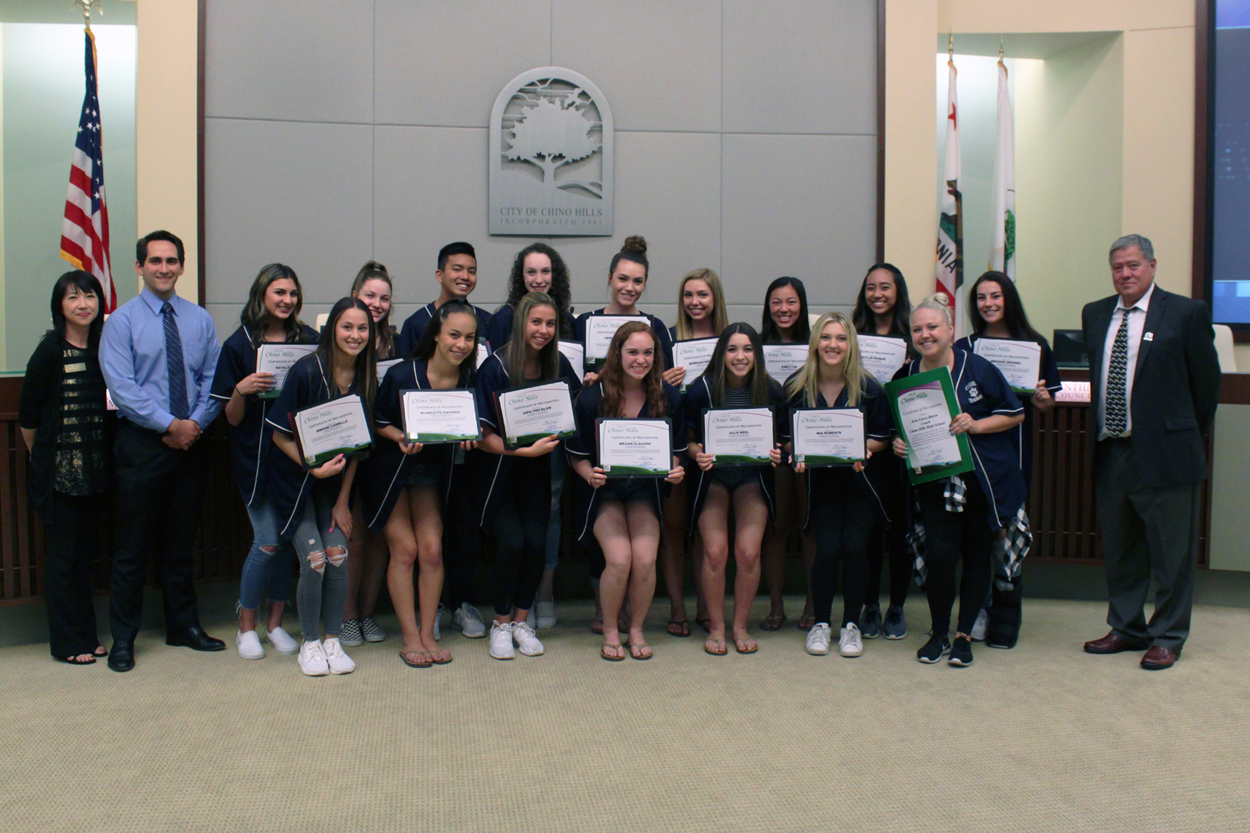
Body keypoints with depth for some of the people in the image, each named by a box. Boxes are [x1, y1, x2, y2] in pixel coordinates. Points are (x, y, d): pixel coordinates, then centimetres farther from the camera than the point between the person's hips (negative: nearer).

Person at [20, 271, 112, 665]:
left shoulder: (104, 348, 7)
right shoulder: (50, 351, -9)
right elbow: (28, 416, -5)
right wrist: (42, 457, 4)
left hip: (94, 469, 5)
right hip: (59, 469, -5)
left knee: (86, 551, 13)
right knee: (61, 554, 3)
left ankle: (87, 635, 23)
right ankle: (66, 642, 13)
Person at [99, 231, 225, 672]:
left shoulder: (200, 319, 8)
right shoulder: (122, 320, -3)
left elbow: (213, 379, 4)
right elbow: (121, 387, -11)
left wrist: (196, 424, -11)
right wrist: (171, 424, -17)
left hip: (191, 441, 4)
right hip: (142, 442, -3)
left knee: (181, 542, 14)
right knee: (133, 546, 2)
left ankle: (183, 626, 26)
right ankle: (123, 638, 14)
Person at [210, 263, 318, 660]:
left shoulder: (310, 341, 6)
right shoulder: (239, 345, 1)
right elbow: (232, 417, 0)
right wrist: (242, 390, -19)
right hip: (256, 456, -2)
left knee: (289, 538, 6)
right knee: (269, 542, -6)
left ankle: (275, 622, 22)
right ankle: (247, 626, 13)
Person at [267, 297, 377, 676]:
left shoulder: (366, 380, -5)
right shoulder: (307, 371, -18)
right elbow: (280, 434, -13)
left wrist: (343, 500, -1)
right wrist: (314, 468, -24)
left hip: (335, 479, 4)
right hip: (295, 478, -3)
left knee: (338, 555, -8)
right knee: (313, 559, -11)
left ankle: (333, 640, 10)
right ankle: (310, 643, 8)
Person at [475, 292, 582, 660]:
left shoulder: (558, 365, -1)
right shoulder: (495, 367, -15)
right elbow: (484, 436, -18)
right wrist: (526, 450, -27)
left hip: (537, 470, 4)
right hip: (498, 468, -3)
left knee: (536, 542, -10)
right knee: (512, 543, -16)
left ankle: (521, 620, 12)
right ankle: (501, 623, 7)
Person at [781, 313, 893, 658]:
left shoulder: (868, 387, -6)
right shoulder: (796, 386, -5)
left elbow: (883, 436, 1)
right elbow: (787, 437, 3)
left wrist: (865, 449, -19)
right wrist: (799, 455, -17)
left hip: (860, 478, 0)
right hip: (819, 480, 0)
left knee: (854, 546, -12)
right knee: (828, 548, -14)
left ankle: (851, 624, 9)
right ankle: (821, 623, 8)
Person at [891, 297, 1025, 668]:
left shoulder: (977, 368, -4)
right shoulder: (904, 377, 4)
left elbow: (1015, 413, 0)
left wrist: (976, 425, -15)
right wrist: (898, 443, -5)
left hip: (984, 481, -1)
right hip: (935, 482, 1)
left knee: (977, 556, 7)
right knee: (940, 554, -9)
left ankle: (964, 635, 22)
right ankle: (939, 634, 12)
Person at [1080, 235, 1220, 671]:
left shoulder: (1186, 313, -4)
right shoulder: (1095, 314, 10)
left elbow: (1206, 381, 0)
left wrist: (1189, 436, 5)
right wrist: (1100, 430, 12)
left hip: (1164, 454, -5)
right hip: (1109, 452, 5)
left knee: (1171, 552, 4)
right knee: (1119, 550, 15)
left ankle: (1167, 638, 17)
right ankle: (1126, 628, 30)